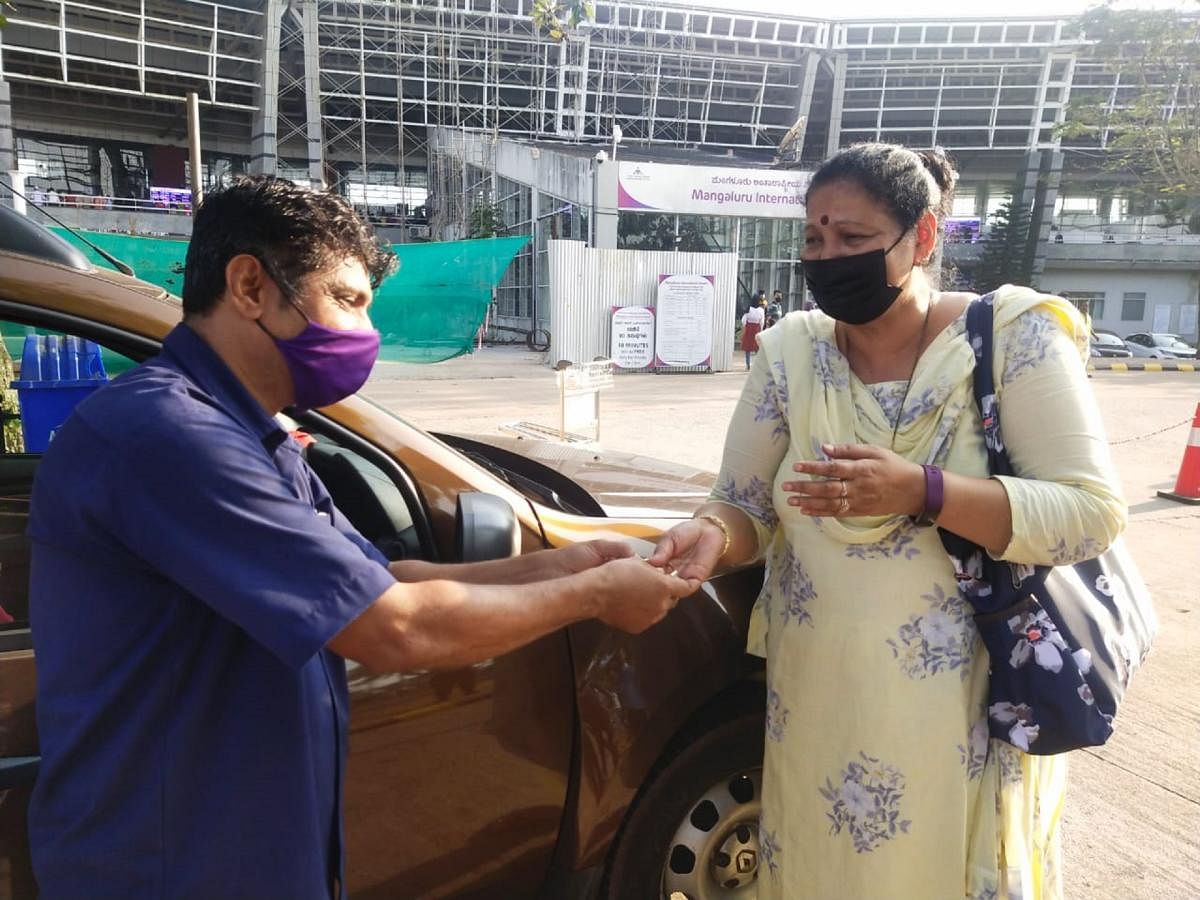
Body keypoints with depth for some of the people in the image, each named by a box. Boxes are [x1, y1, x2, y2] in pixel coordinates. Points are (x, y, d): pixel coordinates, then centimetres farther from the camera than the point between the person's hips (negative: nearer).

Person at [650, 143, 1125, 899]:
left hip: (967, 708, -2)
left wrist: (921, 493, -30)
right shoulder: (790, 351, -3)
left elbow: (1094, 512, -16)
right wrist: (714, 534, -24)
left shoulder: (1013, 334, -12)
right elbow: (746, 508, -1)